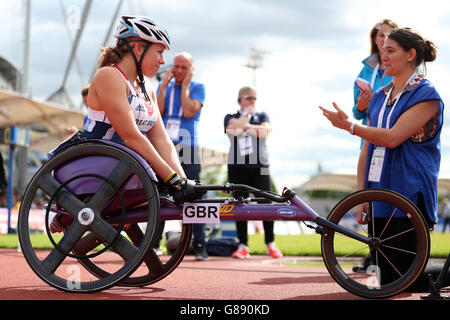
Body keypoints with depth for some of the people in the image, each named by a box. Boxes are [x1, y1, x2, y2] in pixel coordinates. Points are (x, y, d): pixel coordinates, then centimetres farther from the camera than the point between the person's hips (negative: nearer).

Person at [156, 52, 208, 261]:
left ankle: (199, 245, -2)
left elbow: (188, 112, -12)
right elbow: (157, 112, -1)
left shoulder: (197, 87, 4)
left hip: (187, 147, -3)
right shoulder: (164, 85, 14)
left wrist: (185, 85, -6)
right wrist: (165, 84, -2)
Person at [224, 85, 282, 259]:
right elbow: (235, 127, -9)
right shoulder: (231, 118, 14)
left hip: (260, 166, 0)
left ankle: (270, 243, 6)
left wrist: (246, 126, -8)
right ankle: (243, 245, 4)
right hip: (237, 166, 0)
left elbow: (266, 130, -4)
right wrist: (246, 114, -1)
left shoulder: (261, 116, 18)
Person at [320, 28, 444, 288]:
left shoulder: (426, 96, -6)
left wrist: (349, 126, -21)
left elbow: (393, 137, -18)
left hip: (409, 198, -7)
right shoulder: (380, 97, 17)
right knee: (383, 274, 5)